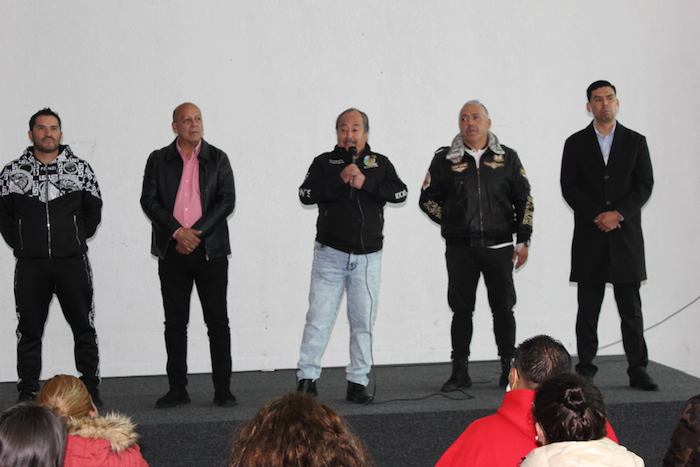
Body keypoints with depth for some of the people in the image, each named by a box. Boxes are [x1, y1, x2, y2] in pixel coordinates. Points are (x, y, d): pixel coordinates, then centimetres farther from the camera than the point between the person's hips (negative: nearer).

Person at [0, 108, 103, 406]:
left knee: (83, 327, 3)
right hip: (30, 265, 0)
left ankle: (90, 389, 12)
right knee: (29, 330, 5)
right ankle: (28, 392, 13)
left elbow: (93, 211, 13)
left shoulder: (80, 169, 5)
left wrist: (77, 240, 7)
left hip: (72, 262, 0)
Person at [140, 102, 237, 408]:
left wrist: (197, 233, -11)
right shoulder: (158, 160, 8)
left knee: (217, 321, -1)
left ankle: (223, 389, 6)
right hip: (172, 252, 1)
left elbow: (227, 201, -2)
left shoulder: (218, 159, 7)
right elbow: (148, 200, 0)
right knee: (175, 322, 4)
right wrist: (177, 231, -12)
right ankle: (177, 389, 12)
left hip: (210, 251, -1)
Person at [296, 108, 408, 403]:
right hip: (330, 253, -1)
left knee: (363, 321, 5)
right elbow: (306, 194, -8)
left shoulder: (380, 163, 10)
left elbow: (400, 192, -5)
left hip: (367, 257, 2)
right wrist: (340, 179, -16)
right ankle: (307, 378, 3)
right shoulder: (325, 163, 7)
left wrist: (365, 183, -15)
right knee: (318, 317, -5)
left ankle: (357, 383, 13)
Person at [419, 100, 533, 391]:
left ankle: (509, 369, 13)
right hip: (460, 248, 0)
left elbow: (524, 200, 9)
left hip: (498, 246, 0)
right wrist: (449, 221, 2)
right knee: (461, 310, 3)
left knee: (503, 309, 2)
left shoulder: (507, 158, 8)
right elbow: (427, 199, 12)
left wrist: (523, 240, 3)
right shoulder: (445, 159, 6)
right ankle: (460, 372, 10)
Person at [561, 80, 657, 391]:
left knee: (631, 309, 1)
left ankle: (638, 371, 6)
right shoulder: (576, 144, 8)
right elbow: (569, 188, 1)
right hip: (589, 237, 0)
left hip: (625, 235, 0)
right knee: (588, 309, 2)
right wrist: (597, 215, -11)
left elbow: (645, 185, 2)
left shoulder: (635, 142, 9)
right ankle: (585, 370, 8)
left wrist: (618, 213, -12)